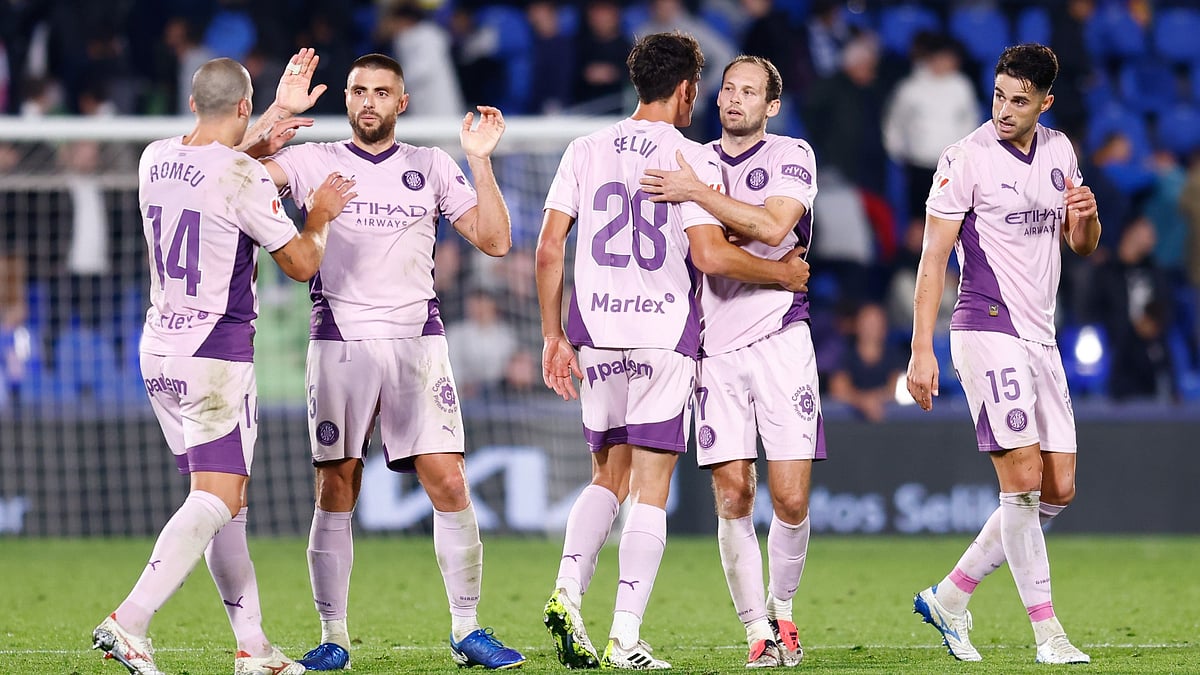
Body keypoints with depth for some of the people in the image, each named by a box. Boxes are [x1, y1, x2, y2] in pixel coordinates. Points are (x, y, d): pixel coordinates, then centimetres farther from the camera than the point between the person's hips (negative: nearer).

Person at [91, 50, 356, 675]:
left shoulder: (155, 161, 8)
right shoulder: (244, 178, -14)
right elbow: (301, 264, -5)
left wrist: (279, 113, 36)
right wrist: (321, 215, 15)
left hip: (158, 351, 8)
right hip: (216, 358, -8)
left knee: (226, 501, 12)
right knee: (216, 500, -11)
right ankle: (128, 624, -24)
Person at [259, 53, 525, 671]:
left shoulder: (431, 168, 11)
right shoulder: (316, 162, 8)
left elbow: (493, 240, 6)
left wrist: (481, 161, -2)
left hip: (417, 340, 1)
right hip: (338, 340, -1)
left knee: (449, 486, -6)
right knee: (335, 494, -2)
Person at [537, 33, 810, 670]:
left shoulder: (586, 150, 7)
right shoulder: (692, 158, -5)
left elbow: (548, 249, 5)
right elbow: (710, 255, -13)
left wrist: (554, 337, 11)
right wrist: (781, 272, 3)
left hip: (594, 333, 4)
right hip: (664, 333, -4)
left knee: (608, 477, 18)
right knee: (650, 490, -1)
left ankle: (567, 592, -3)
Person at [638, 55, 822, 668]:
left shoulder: (790, 156, 2)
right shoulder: (694, 163, 14)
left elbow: (772, 228, -16)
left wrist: (697, 194, -19)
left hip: (779, 339, -3)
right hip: (714, 346, 3)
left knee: (790, 500, -7)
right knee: (733, 499, -6)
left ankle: (781, 610, 16)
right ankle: (757, 631, 2)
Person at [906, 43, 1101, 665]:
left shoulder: (1058, 151, 10)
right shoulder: (966, 159, -9)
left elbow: (1082, 245, 20)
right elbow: (933, 258, -10)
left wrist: (1087, 215, -4)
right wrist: (921, 349, -16)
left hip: (1041, 337, 7)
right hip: (988, 331, -7)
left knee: (1058, 490, 6)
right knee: (1022, 479, -13)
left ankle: (950, 597, 15)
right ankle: (1046, 630, -7)